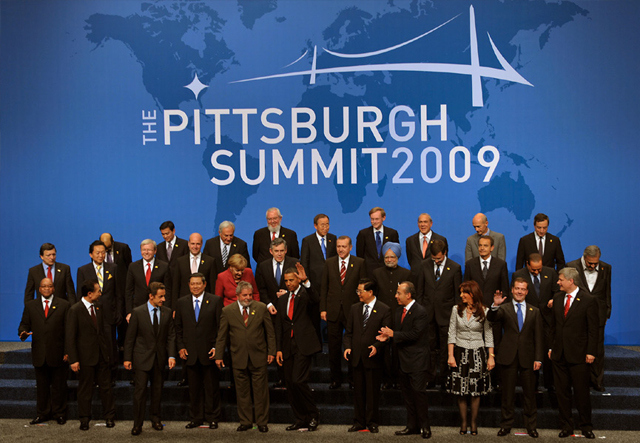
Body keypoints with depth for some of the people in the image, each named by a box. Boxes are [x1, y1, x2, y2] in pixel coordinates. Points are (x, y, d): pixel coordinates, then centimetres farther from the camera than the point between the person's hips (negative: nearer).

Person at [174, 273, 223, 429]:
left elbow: (222, 326, -2)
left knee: (212, 387, 5)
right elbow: (178, 327, 12)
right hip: (190, 352, 2)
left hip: (209, 352, -2)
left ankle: (212, 418, 16)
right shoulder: (181, 303, 8)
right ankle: (196, 418, 20)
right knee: (194, 388, 8)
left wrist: (218, 347, -9)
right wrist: (181, 347, 2)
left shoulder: (215, 301, 0)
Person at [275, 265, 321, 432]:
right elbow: (279, 326, 15)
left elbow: (316, 300, -25)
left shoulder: (305, 294, 0)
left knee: (298, 380, -14)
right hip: (288, 346, 6)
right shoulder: (282, 299, 16)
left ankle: (313, 415, 4)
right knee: (290, 384, 6)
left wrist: (306, 281, -34)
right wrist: (278, 349, 8)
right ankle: (301, 420, 16)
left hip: (304, 344, -6)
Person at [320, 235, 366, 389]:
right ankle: (335, 379, 18)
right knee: (334, 347, 6)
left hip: (352, 311, -2)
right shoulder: (329, 263, 7)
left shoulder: (359, 263, 1)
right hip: (333, 311, 2)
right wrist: (323, 309, 1)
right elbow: (324, 287, 7)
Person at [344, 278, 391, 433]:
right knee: (358, 391, 10)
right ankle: (359, 422, 18)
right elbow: (349, 332, 13)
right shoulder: (354, 309, 11)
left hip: (373, 357, -4)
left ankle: (372, 422, 13)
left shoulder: (384, 310, -4)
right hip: (357, 357, 4)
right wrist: (348, 346, -2)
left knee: (373, 391, 2)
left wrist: (377, 346, -20)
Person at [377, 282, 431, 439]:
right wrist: (387, 336, -6)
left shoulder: (420, 312, -15)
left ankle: (425, 426, 5)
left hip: (417, 361, -9)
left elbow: (414, 334, -21)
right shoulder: (399, 311, 12)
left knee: (418, 392, -7)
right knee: (407, 393, 13)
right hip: (404, 360, 9)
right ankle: (412, 426, 22)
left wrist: (393, 334, -18)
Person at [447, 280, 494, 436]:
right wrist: (451, 355, -4)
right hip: (460, 353, 1)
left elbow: (489, 336, 2)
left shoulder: (484, 312, -2)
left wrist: (491, 357, -3)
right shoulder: (456, 309, 1)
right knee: (460, 390, 2)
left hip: (477, 354, -1)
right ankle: (463, 422, 13)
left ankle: (474, 422, 15)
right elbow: (451, 334, 2)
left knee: (476, 391, 3)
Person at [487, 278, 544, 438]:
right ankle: (506, 425, 17)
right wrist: (495, 306, -37)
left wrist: (538, 358, -1)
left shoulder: (534, 311, 9)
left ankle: (531, 426, 18)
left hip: (528, 358, 1)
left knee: (530, 393, 7)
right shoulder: (504, 309, 4)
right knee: (507, 393, 7)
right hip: (509, 357, -1)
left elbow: (538, 337, 6)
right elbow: (491, 318, -16)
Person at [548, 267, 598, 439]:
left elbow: (593, 329, -7)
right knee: (561, 392, 8)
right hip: (559, 354, 5)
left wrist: (590, 352, -11)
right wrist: (551, 347, 11)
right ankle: (566, 426, 18)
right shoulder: (557, 298, 8)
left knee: (582, 392, 3)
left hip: (578, 354, -5)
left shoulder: (588, 300, -8)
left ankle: (586, 426, 18)